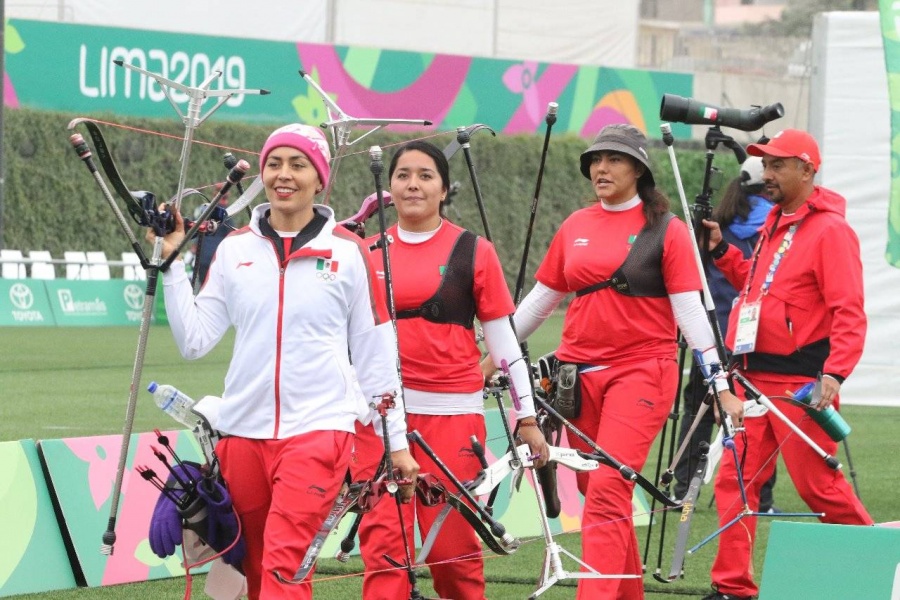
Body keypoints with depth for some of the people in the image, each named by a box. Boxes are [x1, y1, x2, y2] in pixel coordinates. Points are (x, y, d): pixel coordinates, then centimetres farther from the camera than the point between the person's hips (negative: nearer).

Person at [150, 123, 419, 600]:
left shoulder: (348, 253, 1)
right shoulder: (234, 250, 8)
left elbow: (376, 358, 5)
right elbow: (194, 341, 4)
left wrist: (396, 441, 5)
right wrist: (171, 265, -2)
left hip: (318, 430, -4)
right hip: (243, 432, 4)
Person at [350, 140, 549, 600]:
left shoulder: (473, 252, 3)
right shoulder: (369, 252, 10)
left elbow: (504, 342, 5)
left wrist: (527, 418, 3)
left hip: (451, 411, -2)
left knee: (450, 543, -1)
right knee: (382, 540, -4)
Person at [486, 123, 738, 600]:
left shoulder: (665, 229, -1)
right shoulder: (575, 227, 11)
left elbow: (689, 309, -4)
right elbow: (541, 298, 19)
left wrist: (718, 379, -9)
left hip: (641, 372, -5)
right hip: (579, 373, 5)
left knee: (608, 488, -17)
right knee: (595, 489, 8)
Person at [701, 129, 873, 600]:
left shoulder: (829, 229, -10)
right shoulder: (774, 224, 17)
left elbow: (848, 311, -17)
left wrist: (835, 373, -27)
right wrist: (721, 251, 16)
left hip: (800, 380, -8)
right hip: (754, 376, 8)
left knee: (817, 485, -3)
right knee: (735, 480, 2)